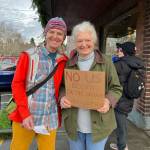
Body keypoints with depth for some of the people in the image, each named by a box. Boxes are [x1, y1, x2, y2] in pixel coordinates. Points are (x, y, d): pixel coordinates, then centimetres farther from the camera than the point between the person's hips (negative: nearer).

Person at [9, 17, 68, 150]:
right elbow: (17, 84, -4)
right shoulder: (28, 56, -3)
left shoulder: (63, 61, 3)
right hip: (24, 117, -2)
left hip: (50, 119, 2)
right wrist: (25, 113, -11)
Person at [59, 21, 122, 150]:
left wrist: (108, 101, -20)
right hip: (74, 124, 3)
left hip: (98, 124, -2)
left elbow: (116, 88, -1)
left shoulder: (106, 62, -4)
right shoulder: (69, 63, 2)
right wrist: (62, 97, -14)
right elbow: (62, 86, 8)